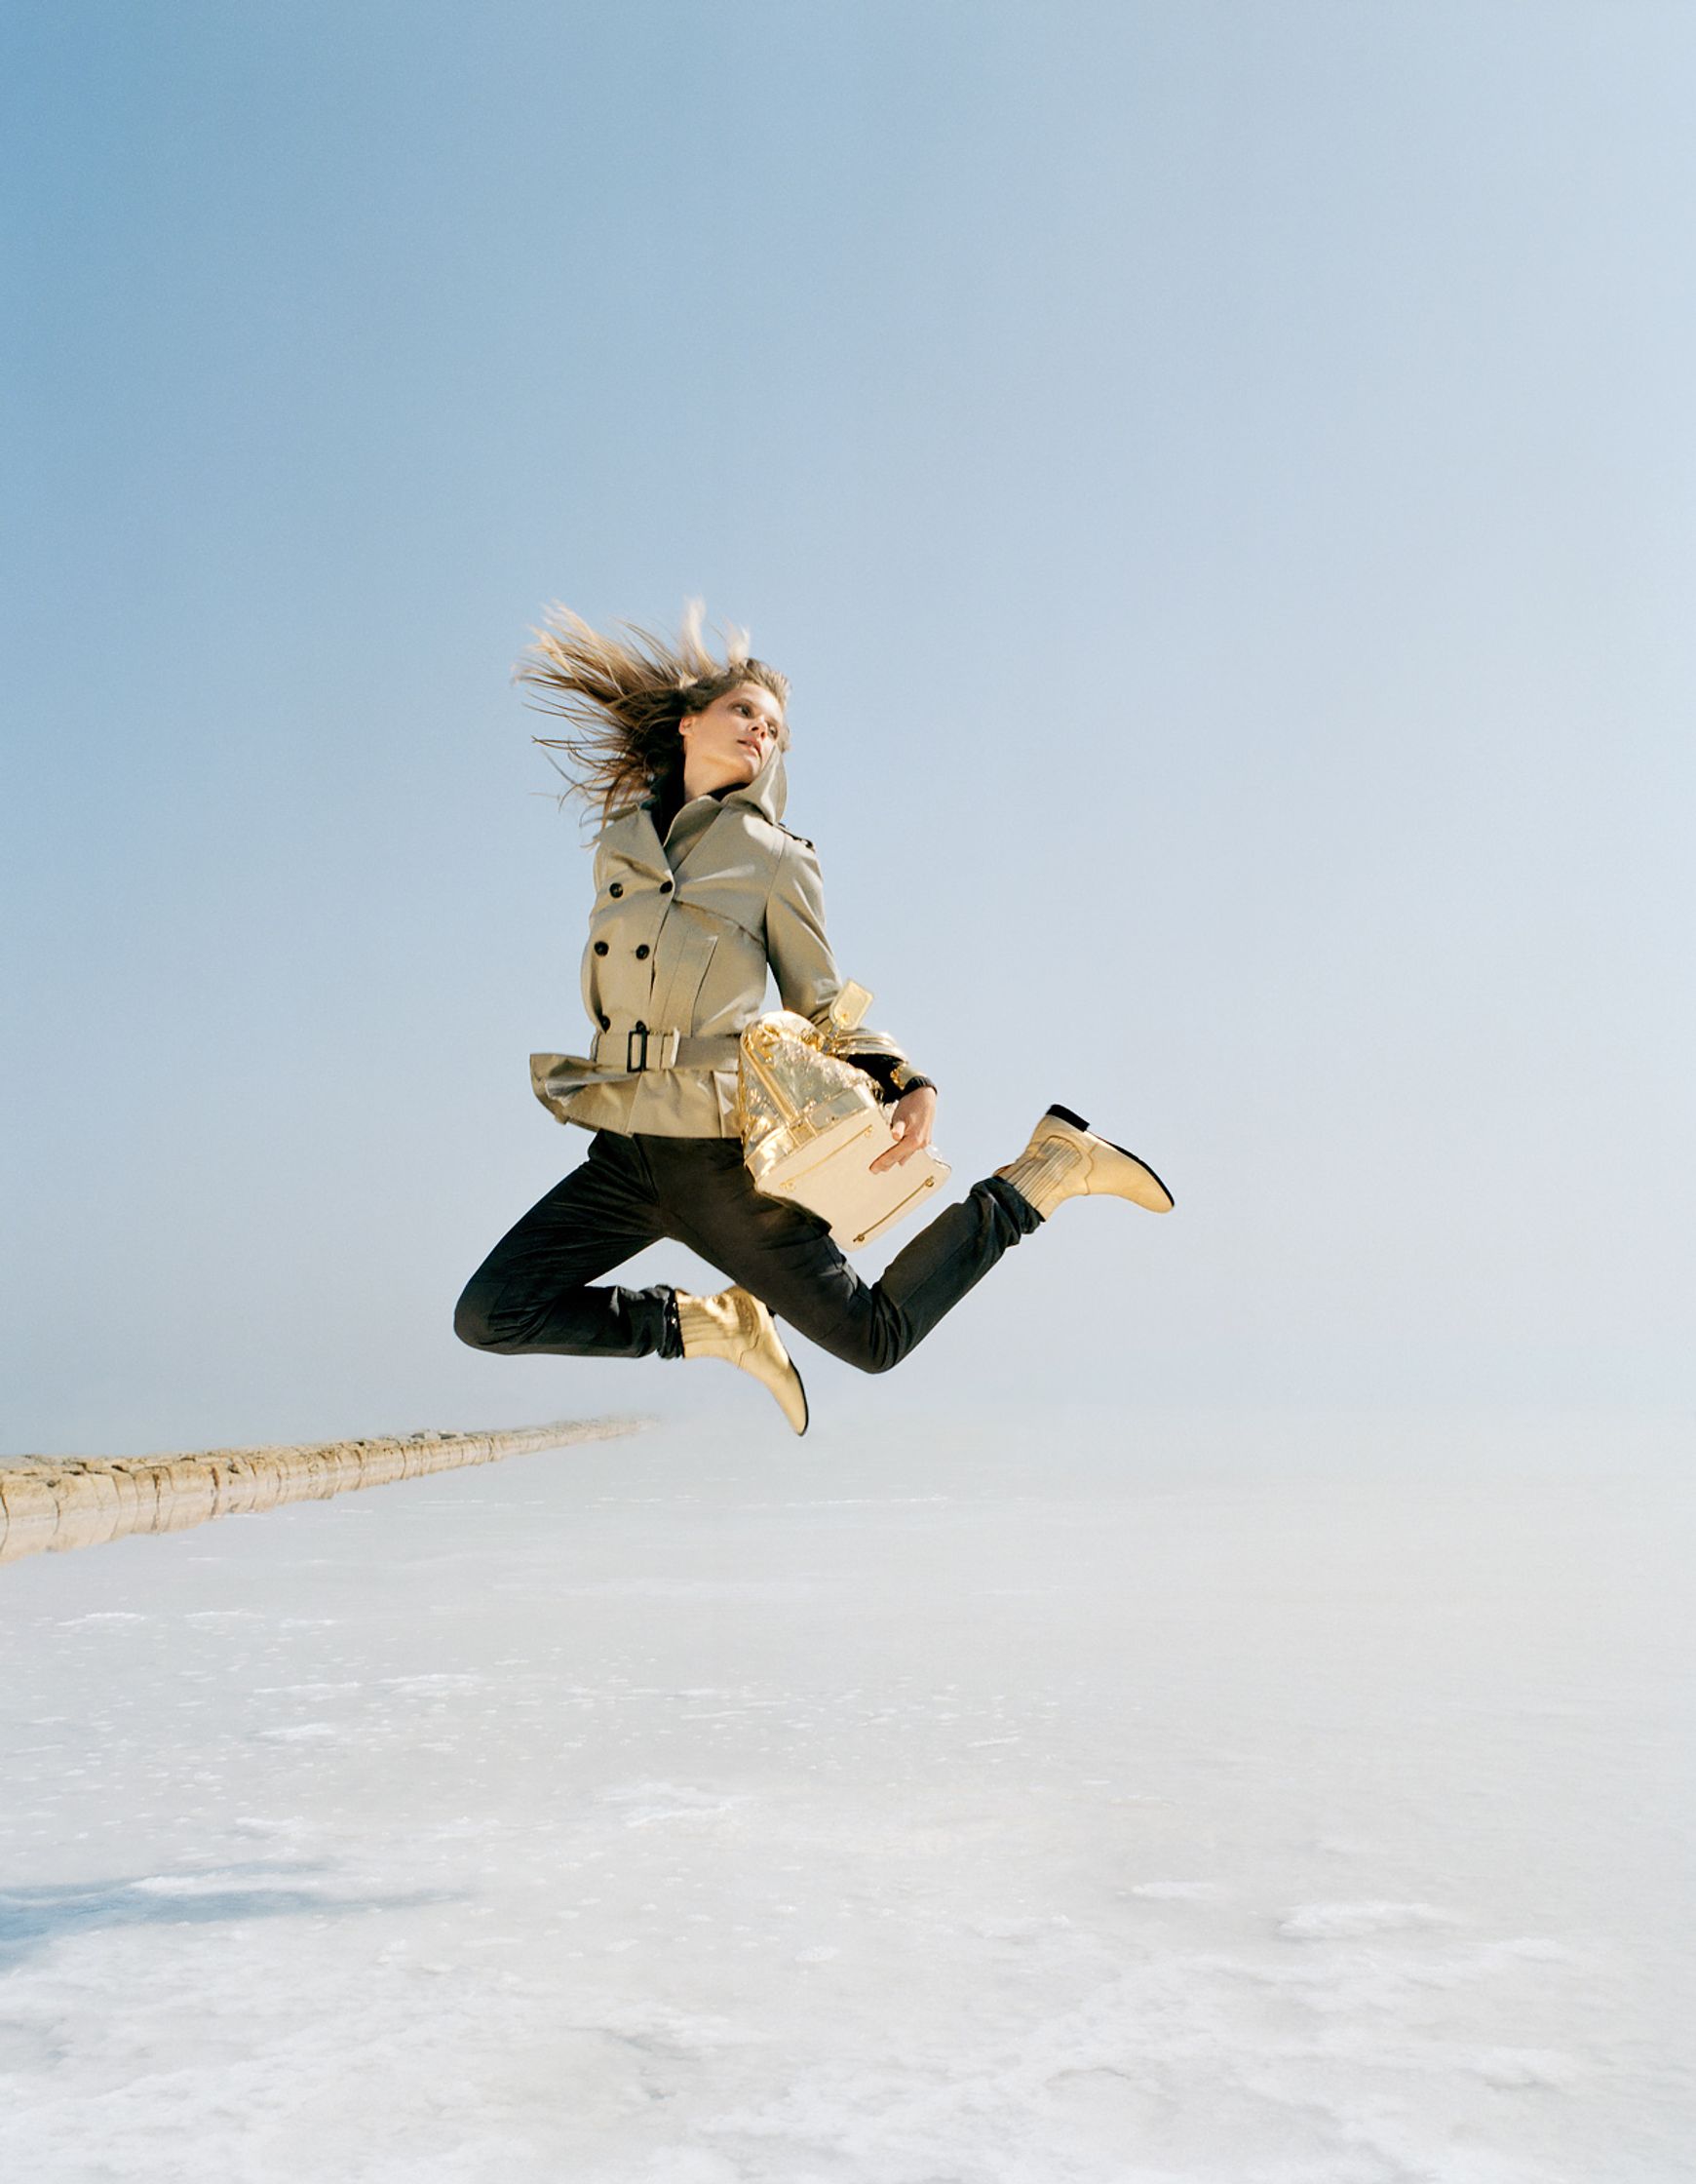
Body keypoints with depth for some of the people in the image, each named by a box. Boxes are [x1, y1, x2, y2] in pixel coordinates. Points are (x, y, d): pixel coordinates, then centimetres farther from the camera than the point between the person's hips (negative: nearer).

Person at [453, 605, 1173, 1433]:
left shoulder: (776, 860, 1)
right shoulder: (622, 841, 13)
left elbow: (820, 1011, 4)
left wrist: (906, 1081, -13)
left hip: (722, 1151, -4)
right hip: (624, 1150, 4)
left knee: (874, 1338, 1)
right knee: (489, 1316, -6)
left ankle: (1048, 1168, 17)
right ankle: (719, 1324, 10)